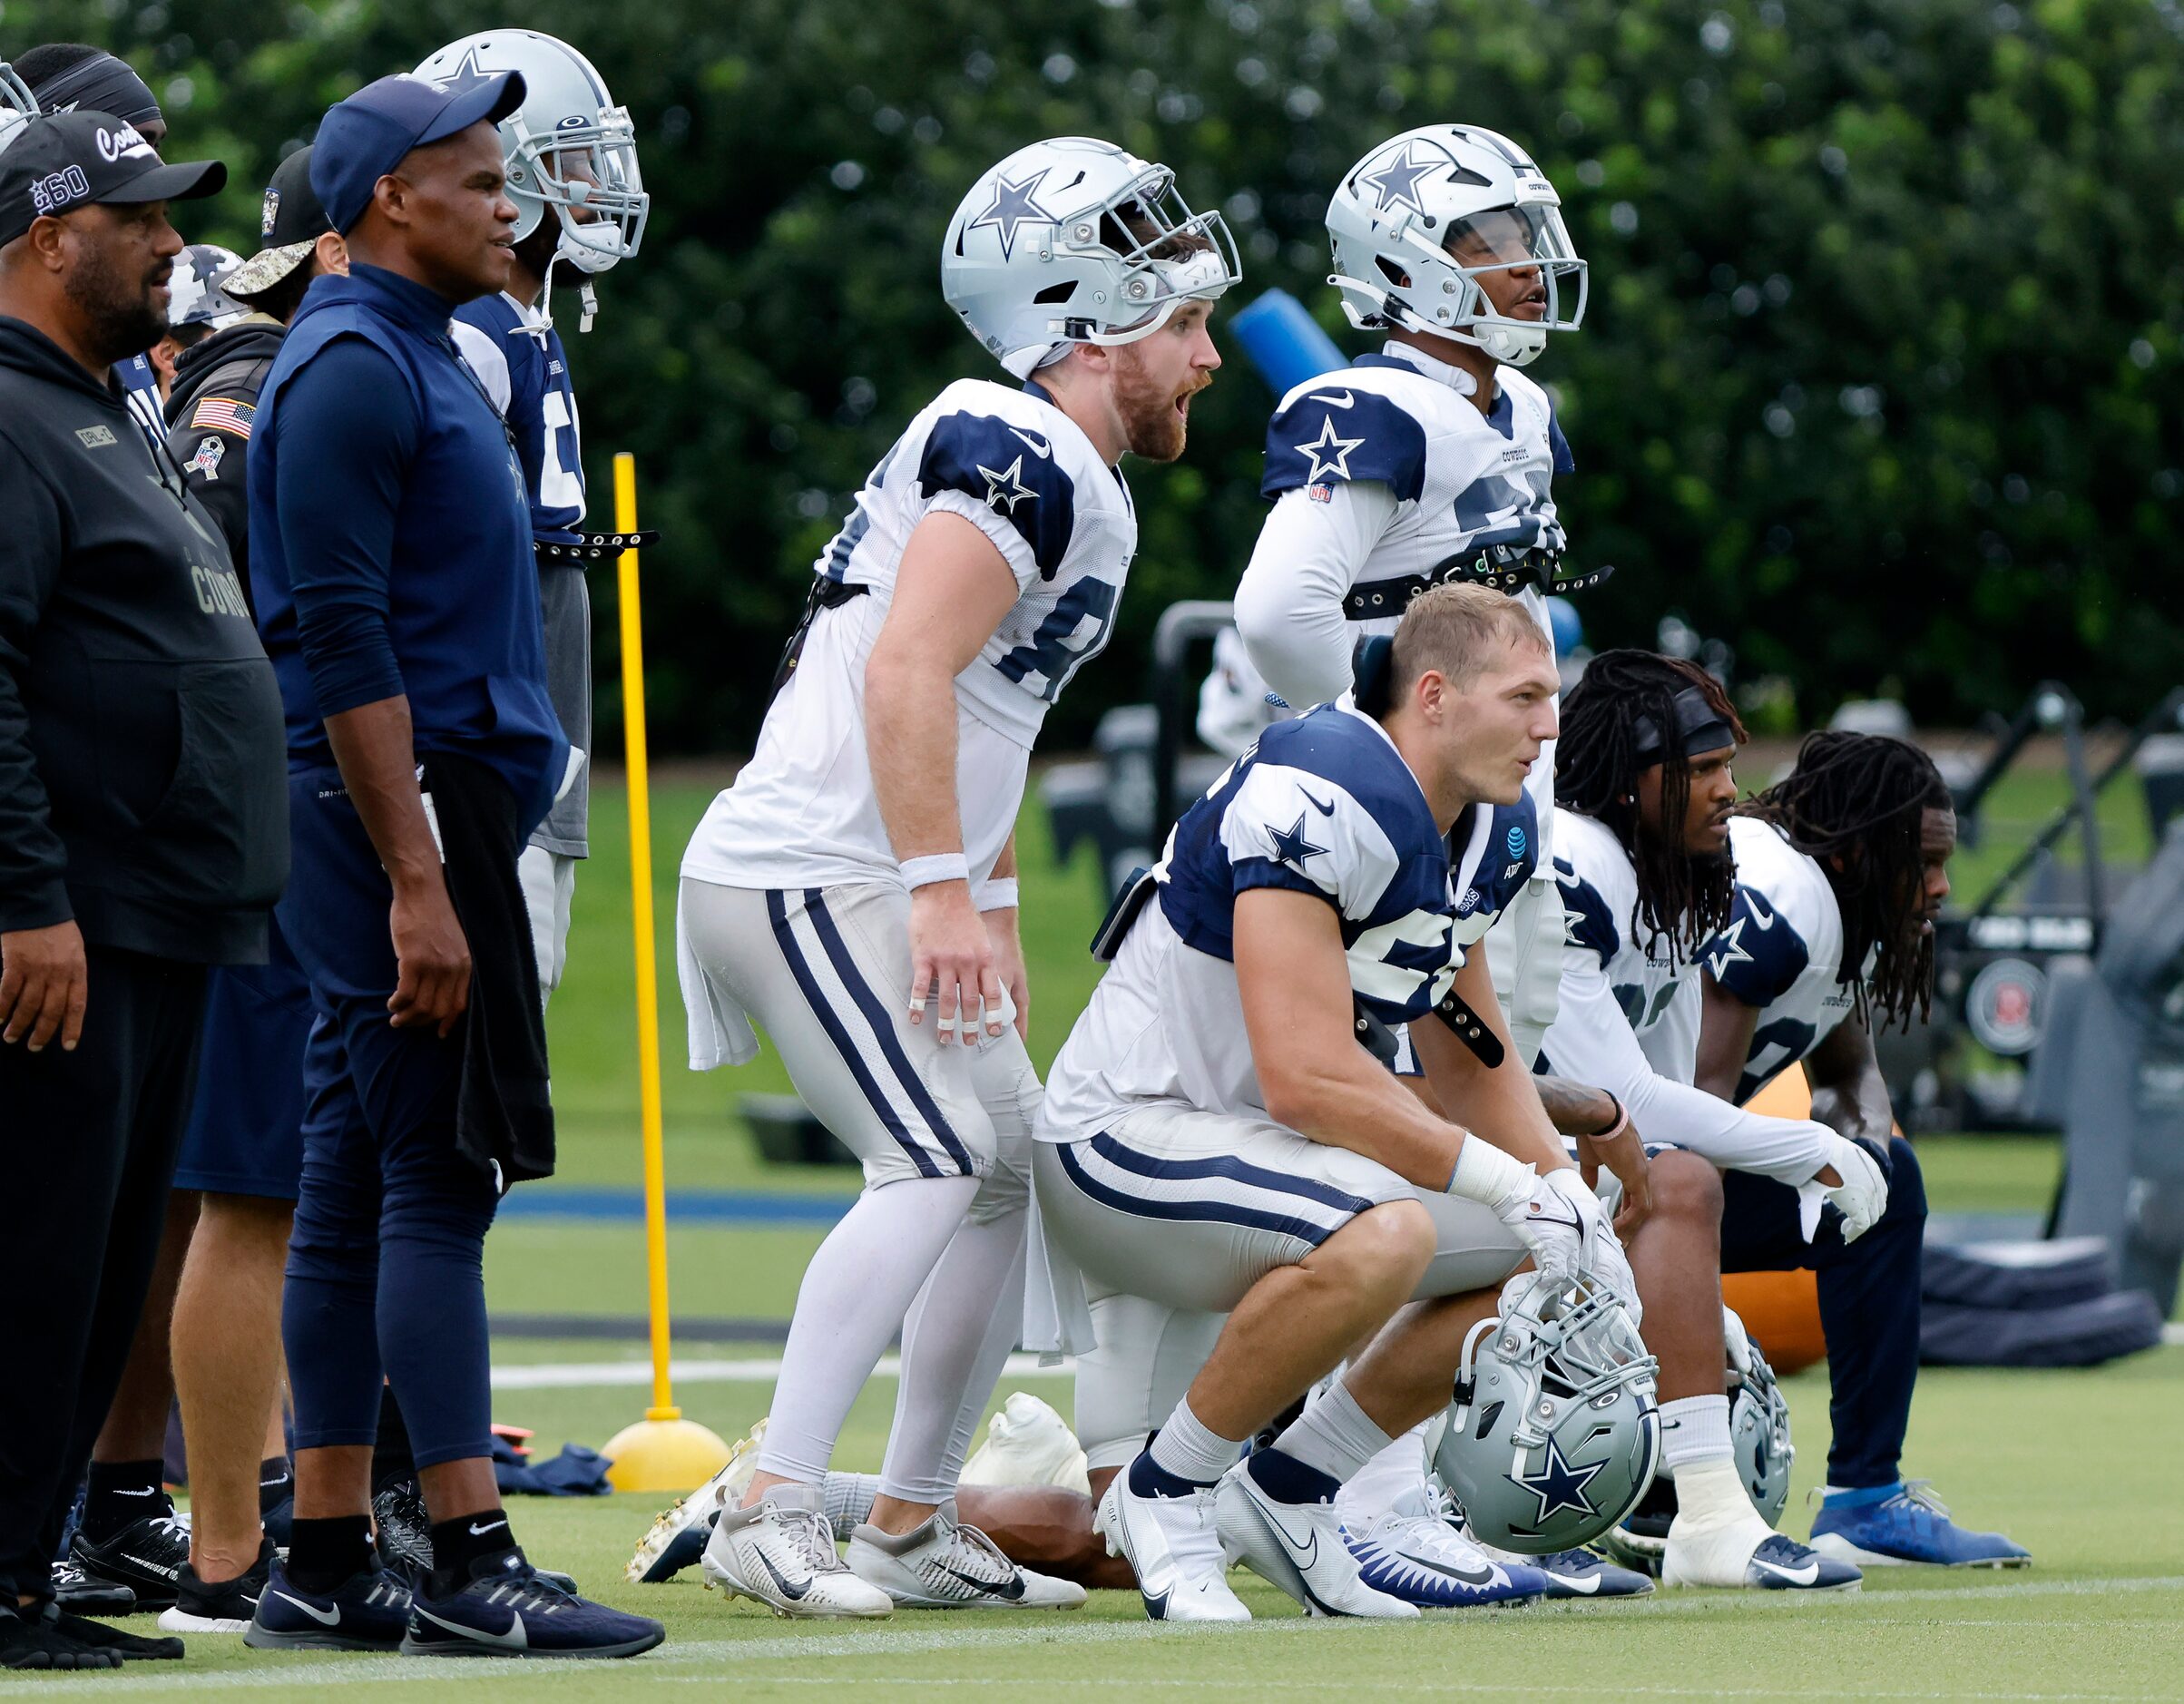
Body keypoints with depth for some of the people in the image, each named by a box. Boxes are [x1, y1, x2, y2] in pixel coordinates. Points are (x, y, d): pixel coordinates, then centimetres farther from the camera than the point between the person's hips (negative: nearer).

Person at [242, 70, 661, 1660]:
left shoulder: (422, 360, 19)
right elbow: (346, 645, -19)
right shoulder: (351, 368, -12)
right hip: (399, 808, -10)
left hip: (437, 807, 10)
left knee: (360, 1192, 10)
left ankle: (327, 1567, 12)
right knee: (438, 1181, -10)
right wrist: (417, 884, -23)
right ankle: (472, 1565, -11)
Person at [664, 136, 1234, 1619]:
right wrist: (944, 893, -25)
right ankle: (775, 1513, -19)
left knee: (1014, 1171, 11)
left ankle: (915, 1528, 15)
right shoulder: (1025, 458, -15)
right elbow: (910, 674, -23)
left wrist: (996, 911, 25)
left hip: (879, 885, 10)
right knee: (937, 1162, -18)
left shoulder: (1075, 486, 18)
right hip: (806, 872, -10)